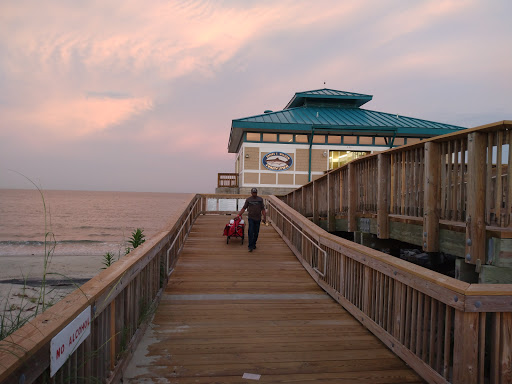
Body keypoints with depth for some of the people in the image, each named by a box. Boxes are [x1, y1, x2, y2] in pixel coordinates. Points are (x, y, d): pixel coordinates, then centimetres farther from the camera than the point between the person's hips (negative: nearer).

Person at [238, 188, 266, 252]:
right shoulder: (248, 199, 3)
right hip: (251, 218, -2)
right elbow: (244, 208, 6)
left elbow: (263, 209, 7)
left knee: (256, 233, 8)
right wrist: (239, 215, -2)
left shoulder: (260, 199, 6)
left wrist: (264, 217, -1)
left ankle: (254, 244, 24)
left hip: (258, 218, 2)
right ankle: (250, 246, -7)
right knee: (251, 232, -9)